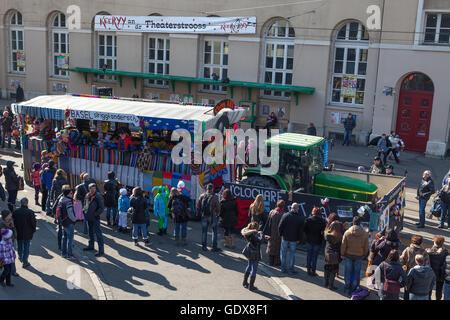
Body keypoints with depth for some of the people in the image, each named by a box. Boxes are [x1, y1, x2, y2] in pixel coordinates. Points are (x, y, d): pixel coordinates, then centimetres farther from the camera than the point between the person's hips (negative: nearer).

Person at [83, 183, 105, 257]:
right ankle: (91, 246, 38)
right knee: (90, 232, 21)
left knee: (98, 233, -8)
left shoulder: (98, 196, -13)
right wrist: (85, 211, 6)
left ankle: (101, 250, -7)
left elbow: (102, 208, -14)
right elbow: (85, 204, 21)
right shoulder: (87, 196, 7)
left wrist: (95, 214, -16)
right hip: (89, 218, 7)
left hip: (95, 218, -7)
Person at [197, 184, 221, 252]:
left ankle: (204, 246, 15)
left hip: (204, 216, 3)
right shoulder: (215, 196, -11)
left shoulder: (202, 196, 0)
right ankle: (214, 247, 5)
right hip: (213, 216, -3)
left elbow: (198, 206, 3)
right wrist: (217, 214, 6)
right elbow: (218, 207, -9)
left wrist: (200, 213, 15)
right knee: (214, 231, 7)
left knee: (204, 231, 13)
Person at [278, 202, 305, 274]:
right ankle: (291, 269, 14)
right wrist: (300, 239, 8)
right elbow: (301, 230, -3)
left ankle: (283, 268, 19)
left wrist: (280, 234, 9)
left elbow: (280, 226, -6)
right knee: (292, 253, 11)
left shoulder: (285, 215, -10)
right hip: (294, 239, 0)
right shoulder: (301, 218, -8)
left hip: (285, 237, 0)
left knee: (283, 252, 14)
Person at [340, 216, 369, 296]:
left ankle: (347, 290, 19)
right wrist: (363, 255, 16)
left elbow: (343, 245, -4)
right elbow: (366, 247, 0)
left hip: (349, 255, 0)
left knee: (348, 272, 12)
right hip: (359, 256, 0)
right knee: (356, 272, 12)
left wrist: (342, 254, 9)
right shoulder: (364, 234, -8)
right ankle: (354, 289, 17)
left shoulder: (347, 232, -10)